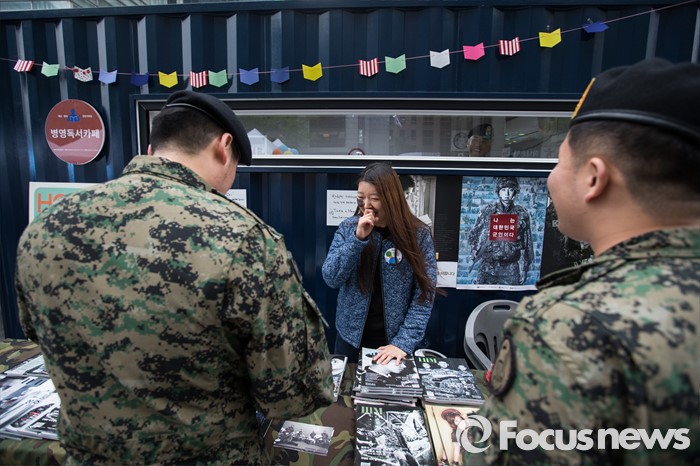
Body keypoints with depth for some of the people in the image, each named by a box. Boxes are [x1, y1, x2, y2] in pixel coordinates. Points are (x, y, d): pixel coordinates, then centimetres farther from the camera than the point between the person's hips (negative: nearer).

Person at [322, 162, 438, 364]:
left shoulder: (418, 234, -11)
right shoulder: (348, 228, -6)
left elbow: (424, 294, -10)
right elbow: (331, 279, -12)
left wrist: (404, 342, -17)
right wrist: (358, 238, -23)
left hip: (395, 339, -1)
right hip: (351, 337, 2)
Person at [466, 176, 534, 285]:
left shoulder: (522, 214, 1)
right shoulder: (487, 210, 1)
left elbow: (526, 244, 6)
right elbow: (473, 235, 10)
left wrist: (524, 269, 6)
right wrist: (475, 251, -4)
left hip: (511, 269, 0)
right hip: (487, 267, 0)